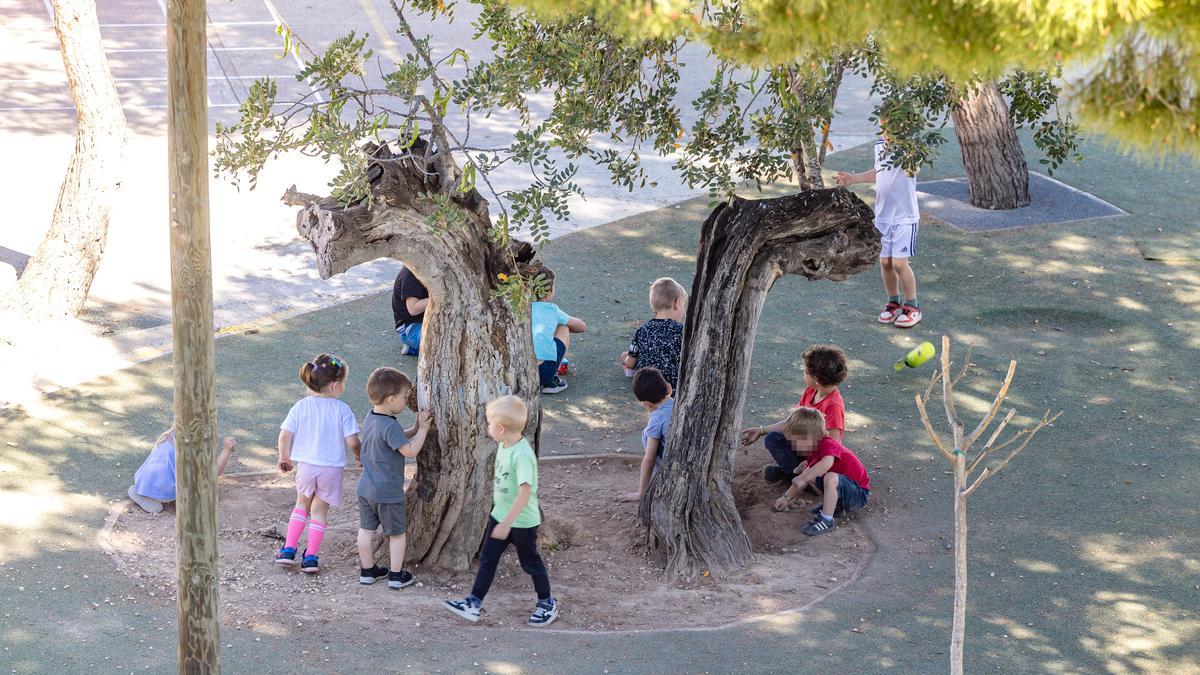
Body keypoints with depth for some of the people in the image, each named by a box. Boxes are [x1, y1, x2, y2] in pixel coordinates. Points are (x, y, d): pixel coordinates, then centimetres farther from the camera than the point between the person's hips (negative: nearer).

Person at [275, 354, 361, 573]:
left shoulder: (301, 406, -4)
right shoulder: (342, 410, -10)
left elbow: (285, 436, -5)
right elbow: (353, 442, -12)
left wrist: (284, 457, 13)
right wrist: (360, 457, 9)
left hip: (305, 465, 2)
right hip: (332, 467, -2)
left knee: (302, 504, 23)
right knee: (320, 510, 13)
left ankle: (288, 550, 15)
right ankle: (311, 557, 11)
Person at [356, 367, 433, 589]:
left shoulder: (371, 418, 4)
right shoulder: (390, 425, -24)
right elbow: (410, 451, -24)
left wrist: (414, 429, 5)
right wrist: (422, 429, -15)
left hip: (366, 488, 8)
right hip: (388, 492, -8)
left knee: (366, 530, 14)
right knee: (397, 533, 8)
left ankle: (368, 570, 25)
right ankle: (396, 575, 14)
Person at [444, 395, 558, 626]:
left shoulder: (522, 455, -29)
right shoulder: (504, 447, -1)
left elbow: (525, 493, -33)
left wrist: (507, 523, -32)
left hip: (523, 521, -8)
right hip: (500, 515, 8)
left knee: (530, 562, 9)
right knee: (487, 559, 10)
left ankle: (547, 604, 28)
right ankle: (474, 603, 16)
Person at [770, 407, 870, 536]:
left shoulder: (827, 444, -22)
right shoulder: (814, 452, 8)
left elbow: (827, 463, -45)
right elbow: (804, 476, 19)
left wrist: (803, 478, -40)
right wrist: (786, 497, 19)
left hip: (859, 494, -10)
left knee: (830, 478, -36)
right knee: (809, 475, 10)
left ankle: (827, 520, -24)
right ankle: (834, 506, 11)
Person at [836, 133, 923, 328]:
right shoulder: (879, 145, 6)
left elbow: (910, 171, -35)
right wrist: (853, 178, 25)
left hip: (905, 217, -6)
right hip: (882, 216, 6)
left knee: (899, 263, -7)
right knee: (885, 262, 10)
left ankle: (912, 307, 9)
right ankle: (893, 303, 27)